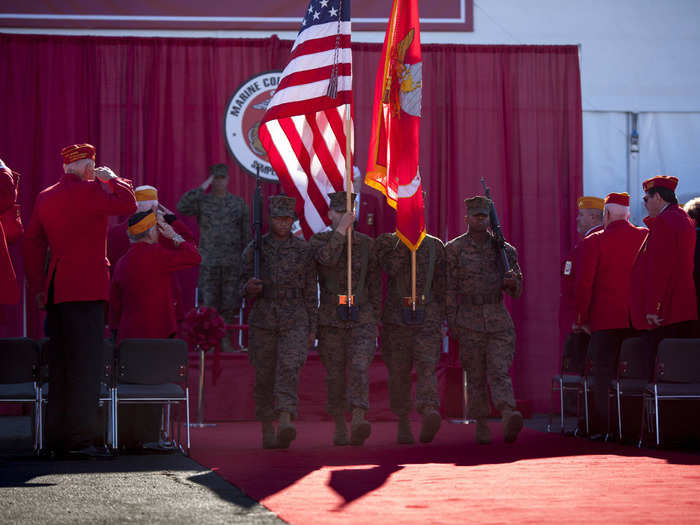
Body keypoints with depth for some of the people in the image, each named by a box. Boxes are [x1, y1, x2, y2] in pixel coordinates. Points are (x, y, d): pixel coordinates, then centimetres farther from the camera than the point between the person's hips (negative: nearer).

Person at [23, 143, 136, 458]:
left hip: (55, 292, 7)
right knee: (86, 364, -6)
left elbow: (32, 244, 14)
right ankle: (81, 437, -11)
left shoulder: (45, 198, 12)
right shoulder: (90, 191, -9)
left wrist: (38, 287, 17)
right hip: (87, 290, -7)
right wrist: (112, 179, 11)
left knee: (59, 364, 11)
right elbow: (128, 205, -4)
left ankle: (57, 437, 14)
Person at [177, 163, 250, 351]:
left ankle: (224, 338, 13)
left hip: (233, 263, 1)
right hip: (208, 262, -1)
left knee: (230, 303, 3)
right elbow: (182, 207, -16)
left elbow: (246, 234, 10)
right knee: (208, 302, -2)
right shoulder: (202, 201, 4)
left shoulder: (239, 203, 8)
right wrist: (201, 188, -15)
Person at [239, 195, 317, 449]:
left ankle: (285, 423, -30)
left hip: (295, 322, -1)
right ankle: (267, 430, 15)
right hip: (263, 321, 1)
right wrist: (250, 288, -18)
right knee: (264, 377, 5)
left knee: (289, 369, -18)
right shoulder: (255, 249, 5)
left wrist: (313, 328, 5)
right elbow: (245, 288, 8)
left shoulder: (303, 250, 5)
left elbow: (311, 292, 8)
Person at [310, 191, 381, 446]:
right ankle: (340, 428, 19)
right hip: (330, 320, 1)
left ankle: (358, 423, -31)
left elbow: (375, 284, 10)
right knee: (335, 375, 6)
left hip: (361, 319, 0)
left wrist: (376, 320, 7)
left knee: (360, 367, -19)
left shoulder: (366, 244, 7)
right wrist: (342, 228, -19)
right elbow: (326, 258, -21)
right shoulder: (318, 240, 3)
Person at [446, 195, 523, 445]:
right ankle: (481, 425, 10)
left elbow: (517, 289, 15)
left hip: (499, 319, 1)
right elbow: (450, 287, 3)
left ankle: (509, 415, -30)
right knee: (476, 375, 3)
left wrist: (512, 282, -9)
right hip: (469, 320, -1)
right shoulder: (454, 248, 5)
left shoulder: (504, 249, 10)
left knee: (500, 371, -13)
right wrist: (451, 321, -4)